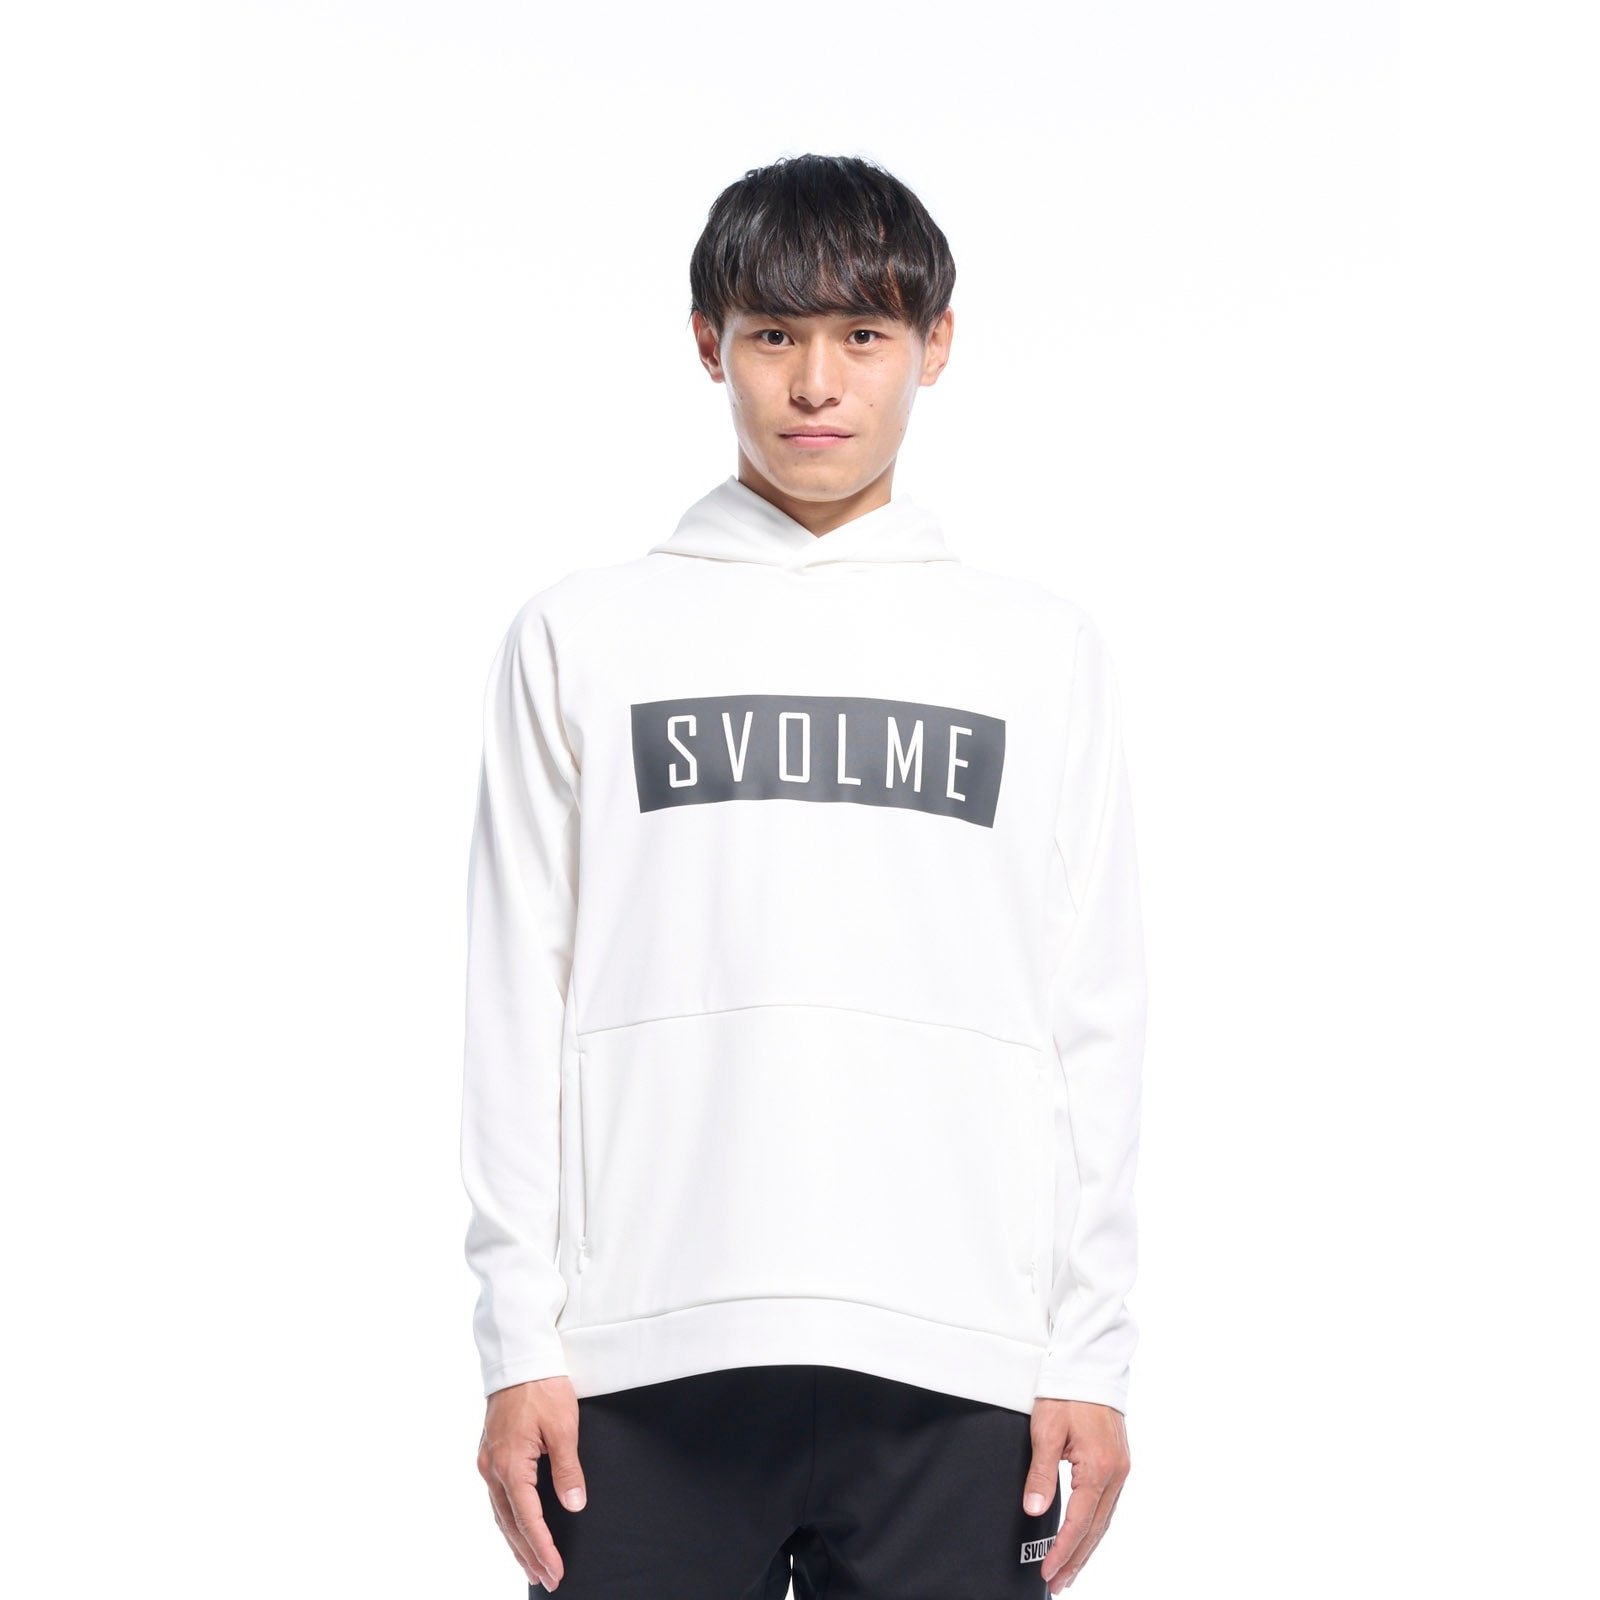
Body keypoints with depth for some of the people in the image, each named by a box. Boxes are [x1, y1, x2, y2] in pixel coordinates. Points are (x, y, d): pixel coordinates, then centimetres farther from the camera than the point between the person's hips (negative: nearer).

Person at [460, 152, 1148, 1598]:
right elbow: (521, 1002, 6)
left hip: (955, 1369, 1)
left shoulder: (1042, 649, 12)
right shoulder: (582, 637, 10)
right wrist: (520, 1337, -1)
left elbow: (1094, 1022, 8)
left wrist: (1093, 1355, 2)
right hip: (648, 1356, 0)